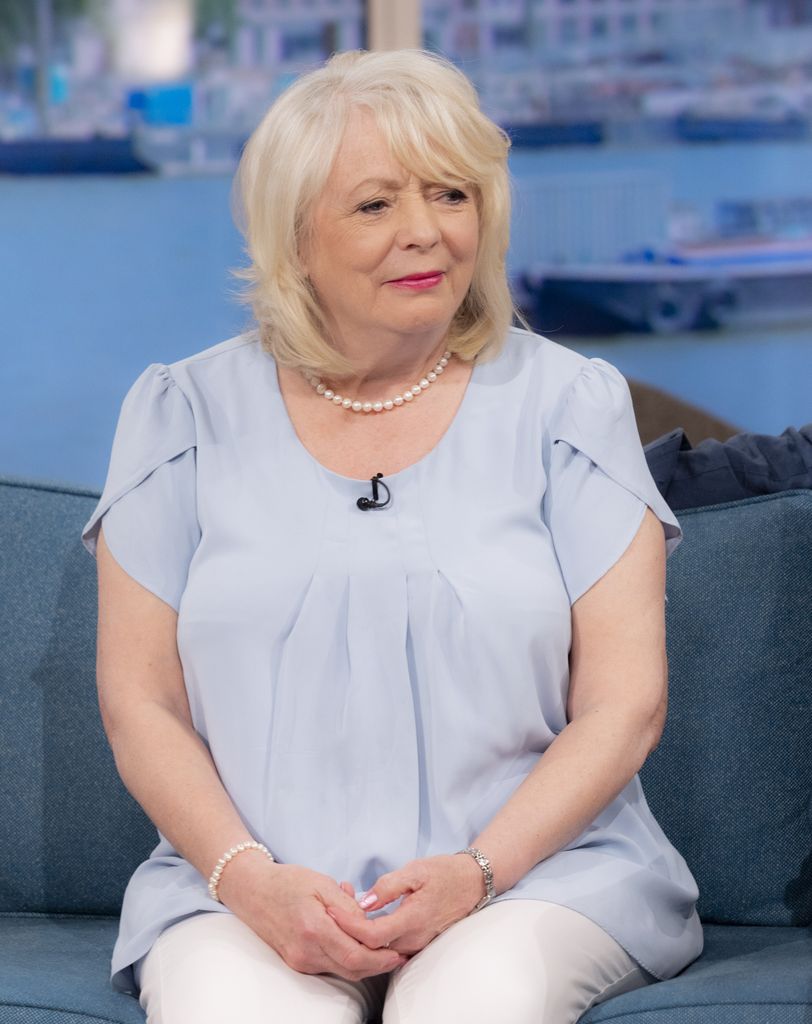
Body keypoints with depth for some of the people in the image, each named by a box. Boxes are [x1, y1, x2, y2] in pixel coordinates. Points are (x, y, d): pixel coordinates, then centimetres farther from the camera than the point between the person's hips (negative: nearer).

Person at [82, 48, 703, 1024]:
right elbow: (140, 705, 6)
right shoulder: (185, 412, 9)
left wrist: (474, 873, -13)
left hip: (534, 870, 0)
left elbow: (624, 704, 2)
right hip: (245, 886, 1)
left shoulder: (567, 401, 8)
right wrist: (251, 879, -11)